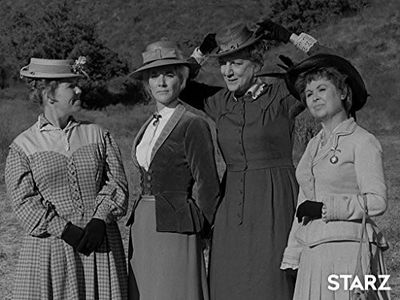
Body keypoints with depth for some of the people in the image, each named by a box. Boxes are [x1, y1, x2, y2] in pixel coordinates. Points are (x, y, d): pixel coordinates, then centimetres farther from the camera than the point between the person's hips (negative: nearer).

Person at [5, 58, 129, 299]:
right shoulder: (23, 145, 2)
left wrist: (99, 220, -12)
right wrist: (65, 230, -15)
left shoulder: (98, 135, 10)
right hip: (50, 248, -2)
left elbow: (117, 181, 4)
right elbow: (24, 201, -5)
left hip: (101, 247, 2)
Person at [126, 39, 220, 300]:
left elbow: (209, 187, -8)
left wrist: (196, 227, 1)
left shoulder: (193, 125, -10)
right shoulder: (150, 125, 14)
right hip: (142, 227, 7)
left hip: (174, 228, -7)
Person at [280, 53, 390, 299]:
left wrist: (324, 209, -12)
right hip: (313, 255, 6)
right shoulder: (314, 145, 16)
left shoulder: (363, 142, -4)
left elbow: (377, 202, -13)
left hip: (350, 250, -6)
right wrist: (292, 257, 15)